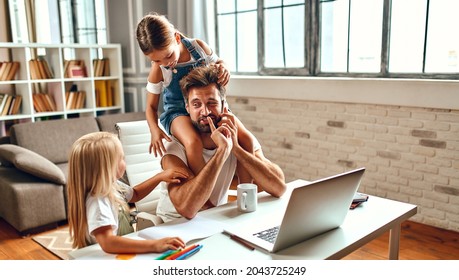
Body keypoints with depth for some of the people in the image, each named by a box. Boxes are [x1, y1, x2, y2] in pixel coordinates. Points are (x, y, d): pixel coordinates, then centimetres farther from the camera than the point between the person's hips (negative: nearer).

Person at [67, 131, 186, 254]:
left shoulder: (112, 184, 1)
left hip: (126, 251, 7)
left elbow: (135, 194, 21)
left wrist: (160, 177, 12)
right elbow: (108, 243, -38)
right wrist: (154, 245, -42)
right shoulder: (97, 202, -25)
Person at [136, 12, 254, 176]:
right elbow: (151, 106, -2)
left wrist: (223, 69, -15)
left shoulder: (198, 46, -8)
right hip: (178, 112, -2)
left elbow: (218, 62, 12)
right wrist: (154, 130, -23)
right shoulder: (158, 70, -11)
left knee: (246, 138, -16)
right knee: (193, 143, -38)